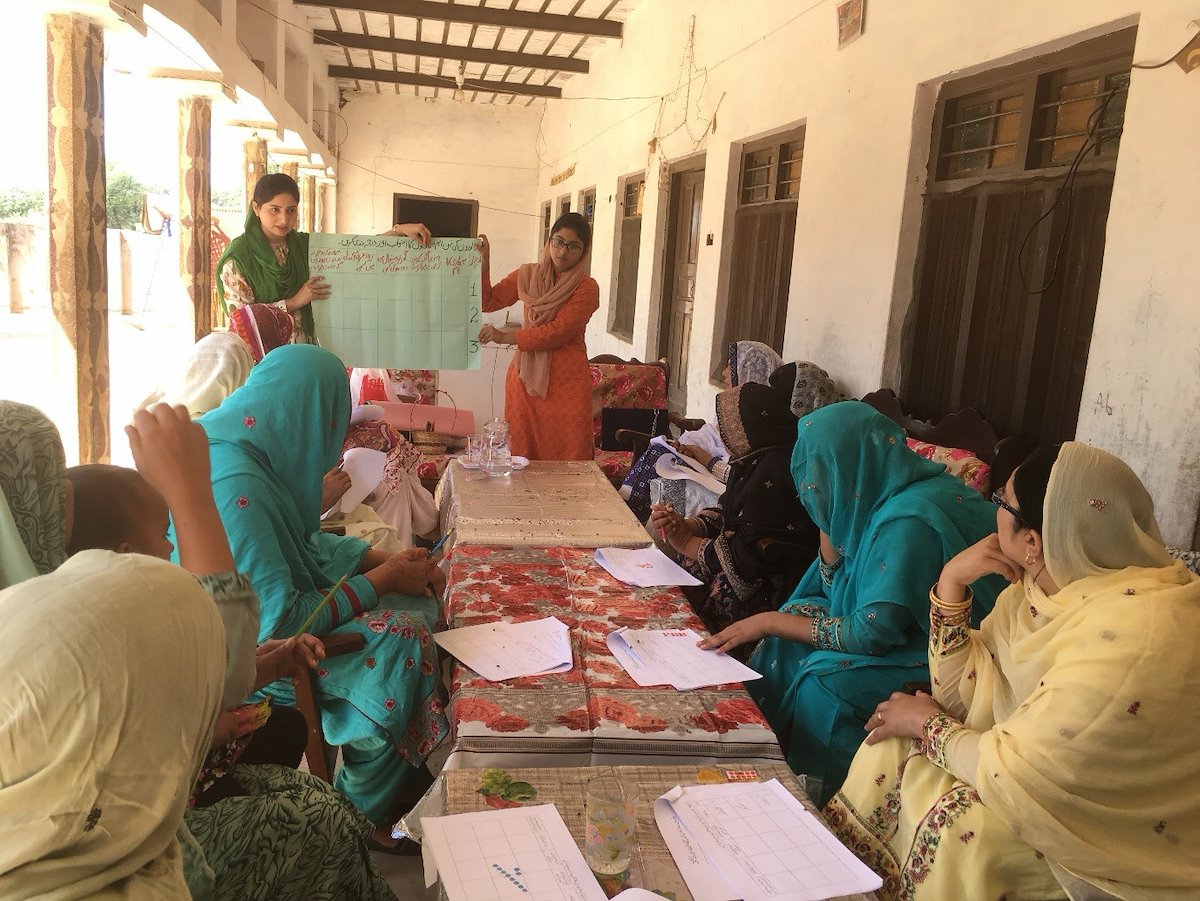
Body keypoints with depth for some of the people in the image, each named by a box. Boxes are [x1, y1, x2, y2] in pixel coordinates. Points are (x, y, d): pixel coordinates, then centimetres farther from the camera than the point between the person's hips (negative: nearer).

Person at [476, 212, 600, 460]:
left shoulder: (587, 289, -6)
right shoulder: (527, 275, 8)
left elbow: (558, 332, -15)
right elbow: (488, 303, 10)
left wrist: (505, 337, -16)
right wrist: (483, 264, -4)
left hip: (567, 384, -3)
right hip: (525, 377, 4)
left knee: (568, 454, 0)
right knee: (521, 453, 7)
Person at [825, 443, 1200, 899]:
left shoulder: (1128, 638, -33)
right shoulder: (1044, 582, -6)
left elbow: (1014, 773, -28)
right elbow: (961, 694, -2)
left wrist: (927, 723, -11)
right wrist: (951, 580, -13)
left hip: (1124, 829, -8)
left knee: (963, 827, -25)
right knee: (893, 746, -2)